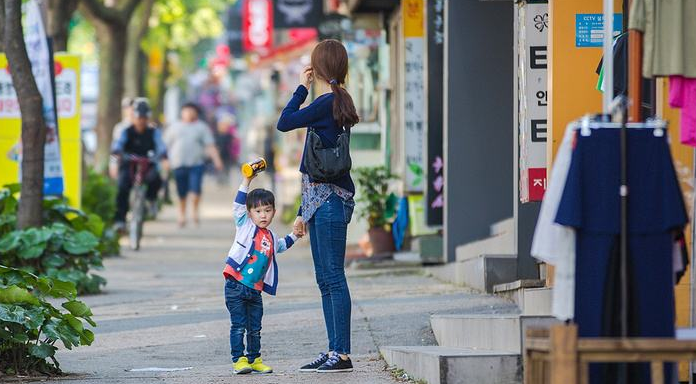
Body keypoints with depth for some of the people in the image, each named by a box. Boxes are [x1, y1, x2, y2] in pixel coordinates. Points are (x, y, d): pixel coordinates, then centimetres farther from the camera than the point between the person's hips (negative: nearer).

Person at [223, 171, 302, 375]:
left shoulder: (271, 238, 16)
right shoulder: (245, 226, 0)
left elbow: (281, 246, 40)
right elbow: (238, 205, -13)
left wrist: (294, 236, 30)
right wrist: (247, 181, -20)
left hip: (255, 290, 5)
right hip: (235, 287, -5)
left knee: (255, 328, 11)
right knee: (238, 326, -4)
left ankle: (254, 360, 21)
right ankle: (239, 359, 0)